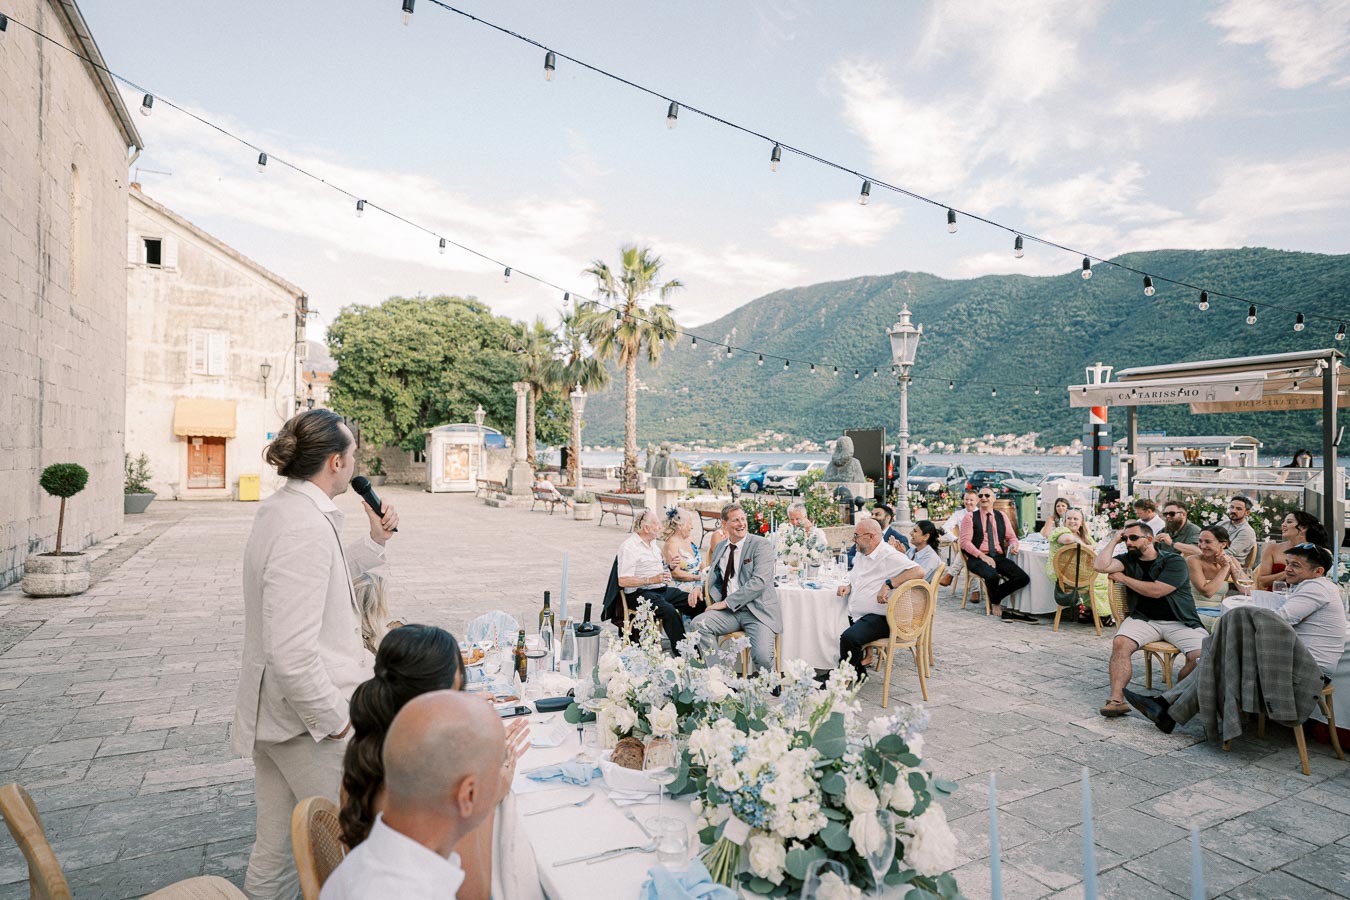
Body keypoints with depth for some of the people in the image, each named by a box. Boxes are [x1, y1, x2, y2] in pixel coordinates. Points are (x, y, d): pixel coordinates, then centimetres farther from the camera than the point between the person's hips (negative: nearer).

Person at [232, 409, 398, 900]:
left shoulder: (280, 509, 6)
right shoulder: (307, 528, -26)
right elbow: (292, 653, -29)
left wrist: (374, 541, 15)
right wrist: (334, 721, -18)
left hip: (274, 712, 10)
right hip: (307, 719, -10)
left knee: (275, 851, 22)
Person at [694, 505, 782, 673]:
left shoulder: (761, 544, -3)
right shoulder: (720, 547, 16)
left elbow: (759, 582, -15)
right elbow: (712, 579, 26)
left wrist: (726, 602, -17)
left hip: (757, 610, -5)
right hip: (729, 611, 5)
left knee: (762, 656, -26)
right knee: (698, 624, -21)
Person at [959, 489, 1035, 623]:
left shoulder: (1002, 516, 16)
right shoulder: (971, 517, 3)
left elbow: (1011, 536, 18)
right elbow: (965, 541, -5)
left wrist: (1014, 545, -7)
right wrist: (982, 556, -17)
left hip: (999, 557, 5)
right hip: (977, 558, -4)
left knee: (1023, 578, -18)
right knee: (992, 575, -35)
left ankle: (994, 595, 2)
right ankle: (997, 606, -5)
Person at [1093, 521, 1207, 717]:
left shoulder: (1174, 561, -4)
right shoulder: (1128, 560, 9)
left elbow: (1156, 591, -16)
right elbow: (1101, 566, -9)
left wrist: (1122, 578, -6)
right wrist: (1114, 540, 0)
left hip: (1179, 622, -2)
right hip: (1143, 619, 2)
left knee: (1200, 656, -25)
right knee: (1120, 643, -26)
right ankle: (1117, 700, -28)